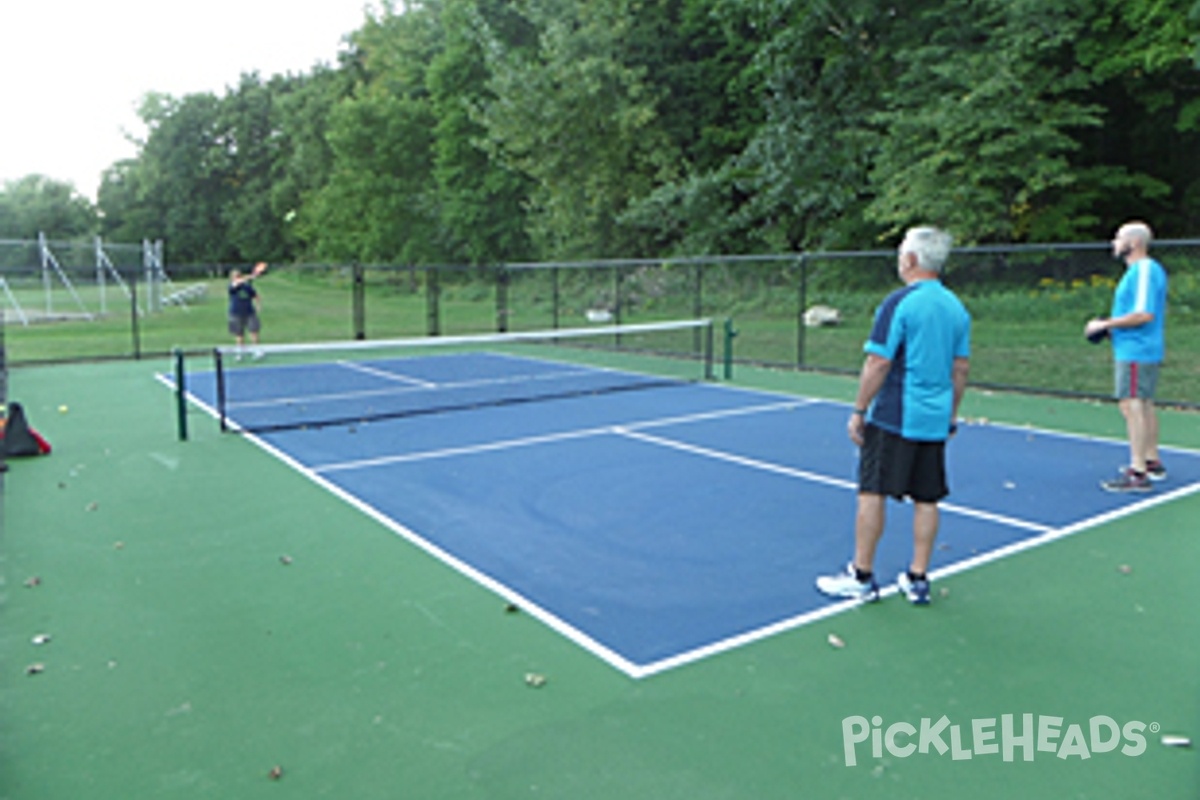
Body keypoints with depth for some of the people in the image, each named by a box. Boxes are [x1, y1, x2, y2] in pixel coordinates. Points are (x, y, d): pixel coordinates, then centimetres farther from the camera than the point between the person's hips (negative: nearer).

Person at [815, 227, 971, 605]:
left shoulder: (899, 303, -12)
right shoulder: (957, 308, 9)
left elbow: (878, 363, -15)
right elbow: (961, 368, 13)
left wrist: (859, 411, -8)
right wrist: (951, 416, 20)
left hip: (893, 418, -7)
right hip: (935, 420, 7)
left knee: (872, 494, 1)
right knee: (926, 499, 10)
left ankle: (861, 576, 8)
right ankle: (918, 579, 17)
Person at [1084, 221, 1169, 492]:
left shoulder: (1144, 270, -16)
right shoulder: (1143, 270, 16)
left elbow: (1144, 314, -25)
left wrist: (1106, 324, -17)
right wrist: (1113, 326, 14)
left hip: (1136, 352, -11)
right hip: (1139, 350, 11)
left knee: (1132, 406, -11)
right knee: (1144, 405, 18)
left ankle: (1137, 473, -11)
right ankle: (1152, 462, 29)